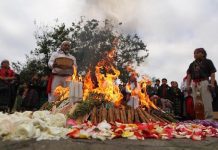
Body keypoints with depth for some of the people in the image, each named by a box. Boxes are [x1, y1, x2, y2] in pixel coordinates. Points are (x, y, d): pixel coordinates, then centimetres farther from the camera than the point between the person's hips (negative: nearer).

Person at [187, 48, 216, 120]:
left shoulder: (208, 62, 9)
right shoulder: (192, 64, 21)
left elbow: (212, 73, 0)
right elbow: (189, 75, 15)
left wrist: (212, 84, -13)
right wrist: (188, 85, 4)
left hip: (204, 82, -4)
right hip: (194, 84, 5)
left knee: (207, 101, -9)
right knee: (196, 102, 6)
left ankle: (209, 118, -6)